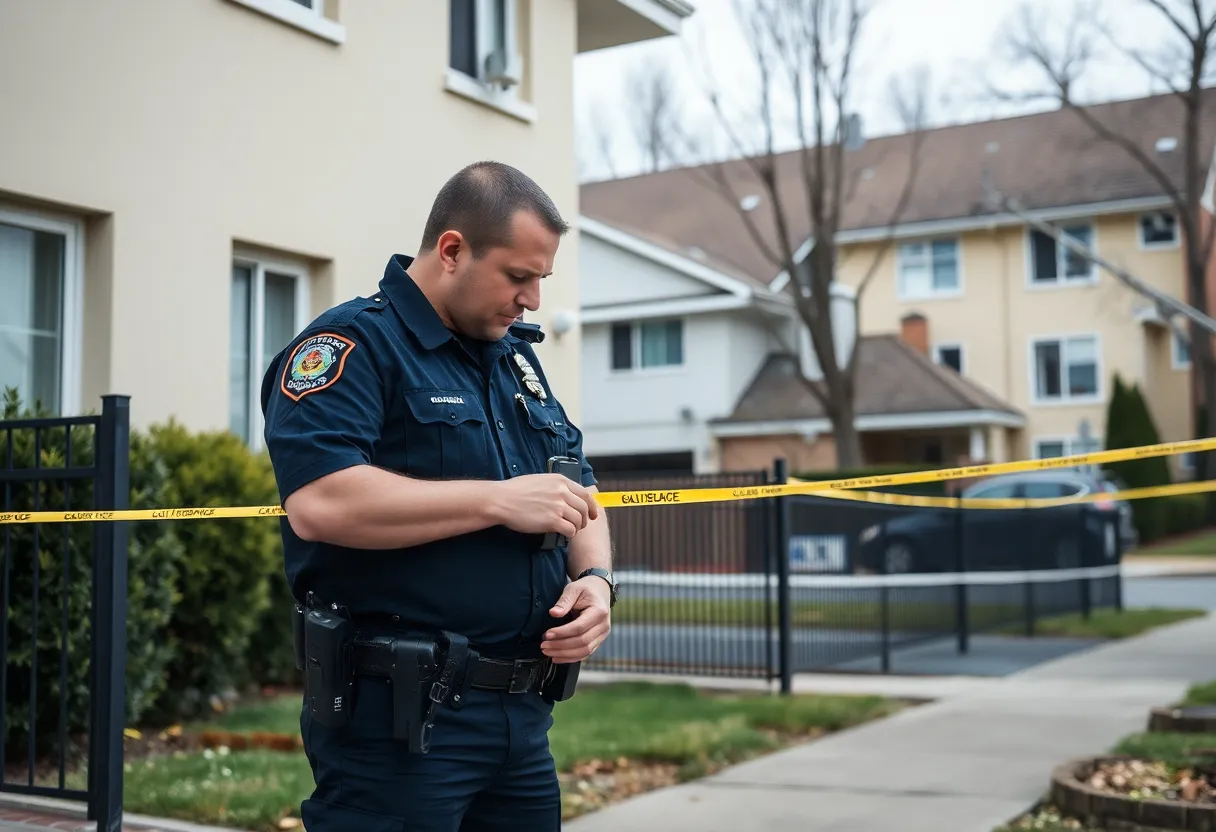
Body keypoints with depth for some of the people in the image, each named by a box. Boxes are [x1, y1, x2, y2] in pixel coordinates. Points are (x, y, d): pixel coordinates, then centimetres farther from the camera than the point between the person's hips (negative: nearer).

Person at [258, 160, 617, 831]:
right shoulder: (355, 344, -10)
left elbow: (578, 495, 20)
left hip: (524, 711, 8)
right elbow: (318, 503, -25)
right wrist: (500, 500, -19)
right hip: (397, 719, -7)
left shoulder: (519, 359, 16)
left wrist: (596, 577, -1)